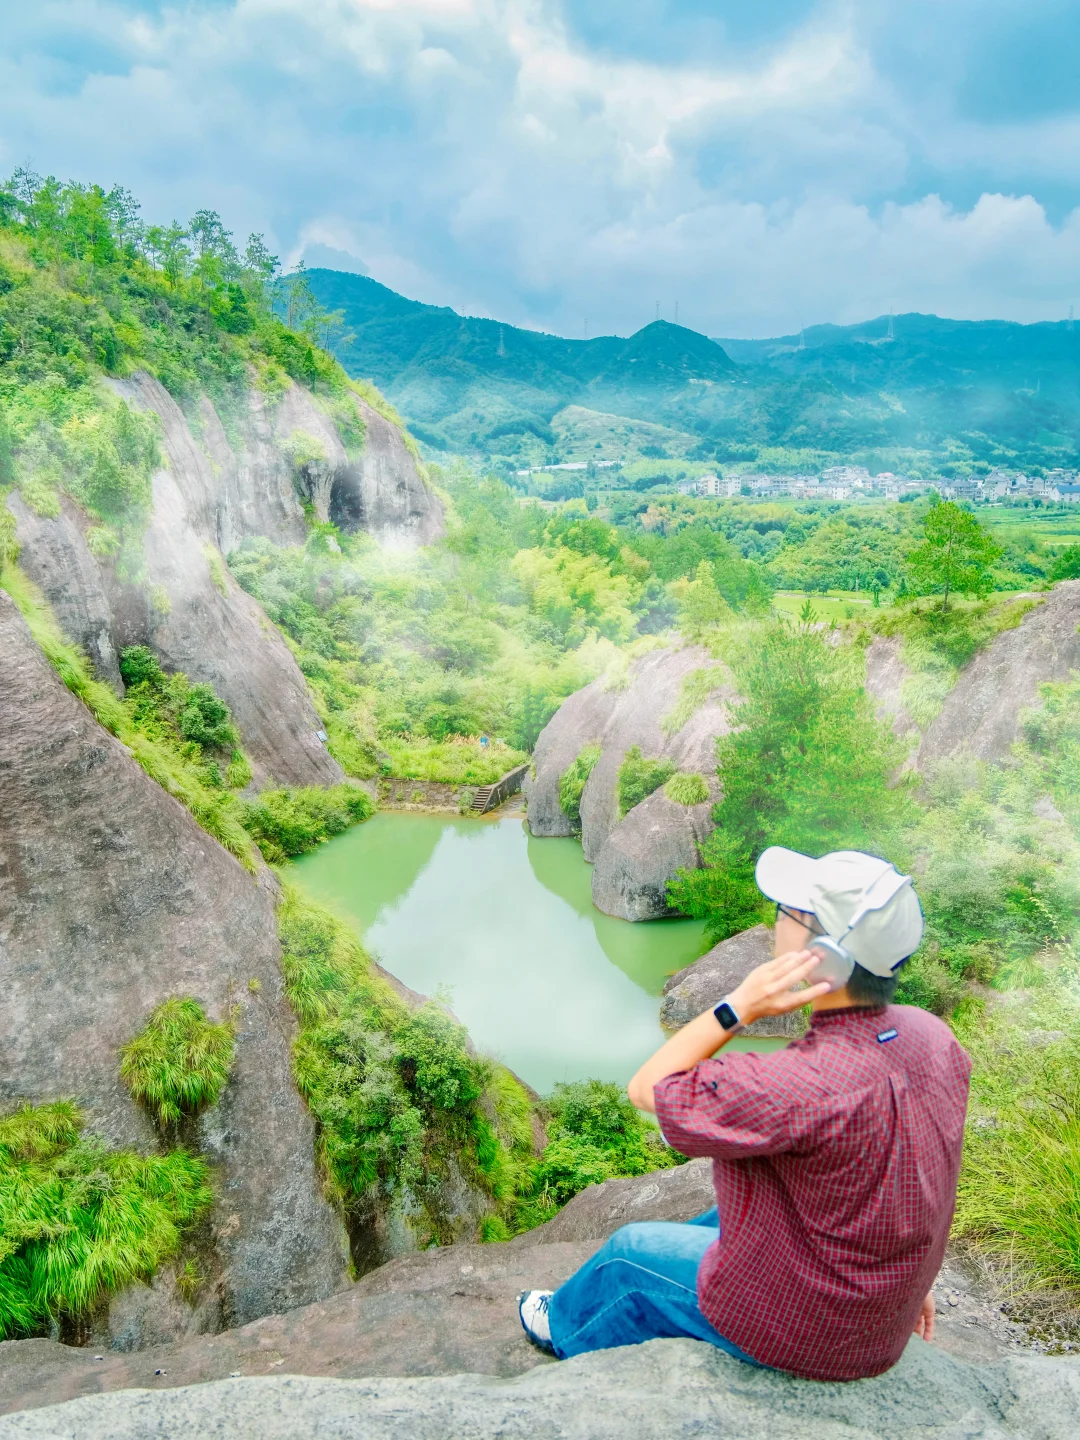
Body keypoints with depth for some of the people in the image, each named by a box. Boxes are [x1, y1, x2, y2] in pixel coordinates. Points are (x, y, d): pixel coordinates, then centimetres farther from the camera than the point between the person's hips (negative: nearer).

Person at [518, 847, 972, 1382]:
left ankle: (566, 1326, 50)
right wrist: (914, 1283, 16)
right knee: (722, 1218, 31)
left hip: (790, 1329, -7)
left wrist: (738, 1007, -31)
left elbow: (647, 1090, -25)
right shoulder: (933, 1037, -15)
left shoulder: (801, 1087, -40)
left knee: (628, 1252, 17)